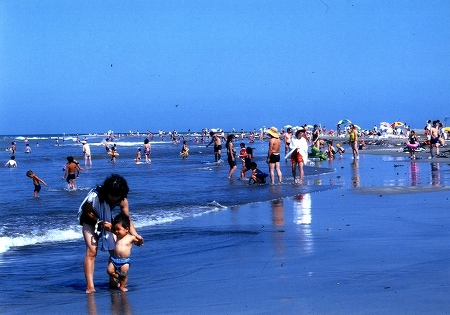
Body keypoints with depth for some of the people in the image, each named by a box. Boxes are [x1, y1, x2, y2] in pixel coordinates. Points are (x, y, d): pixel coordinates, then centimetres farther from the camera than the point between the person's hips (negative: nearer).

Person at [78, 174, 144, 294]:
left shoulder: (122, 201, -22)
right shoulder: (95, 196, -35)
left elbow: (127, 220, -11)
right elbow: (88, 212, -18)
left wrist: (135, 235, -22)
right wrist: (101, 222, -29)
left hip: (106, 221, 4)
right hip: (90, 221, -4)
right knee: (91, 251, -17)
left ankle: (113, 281, 15)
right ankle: (90, 286, -20)